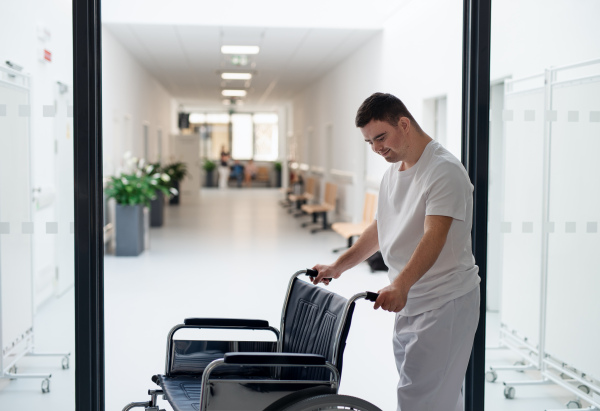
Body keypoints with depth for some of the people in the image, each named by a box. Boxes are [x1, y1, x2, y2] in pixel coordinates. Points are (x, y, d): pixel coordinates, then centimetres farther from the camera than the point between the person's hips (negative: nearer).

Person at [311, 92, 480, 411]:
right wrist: (338, 267, 19)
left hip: (445, 303, -9)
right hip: (409, 302, 9)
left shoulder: (444, 171, -17)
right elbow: (380, 229, 23)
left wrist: (400, 285, -40)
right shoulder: (392, 172, 13)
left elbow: (434, 238, -28)